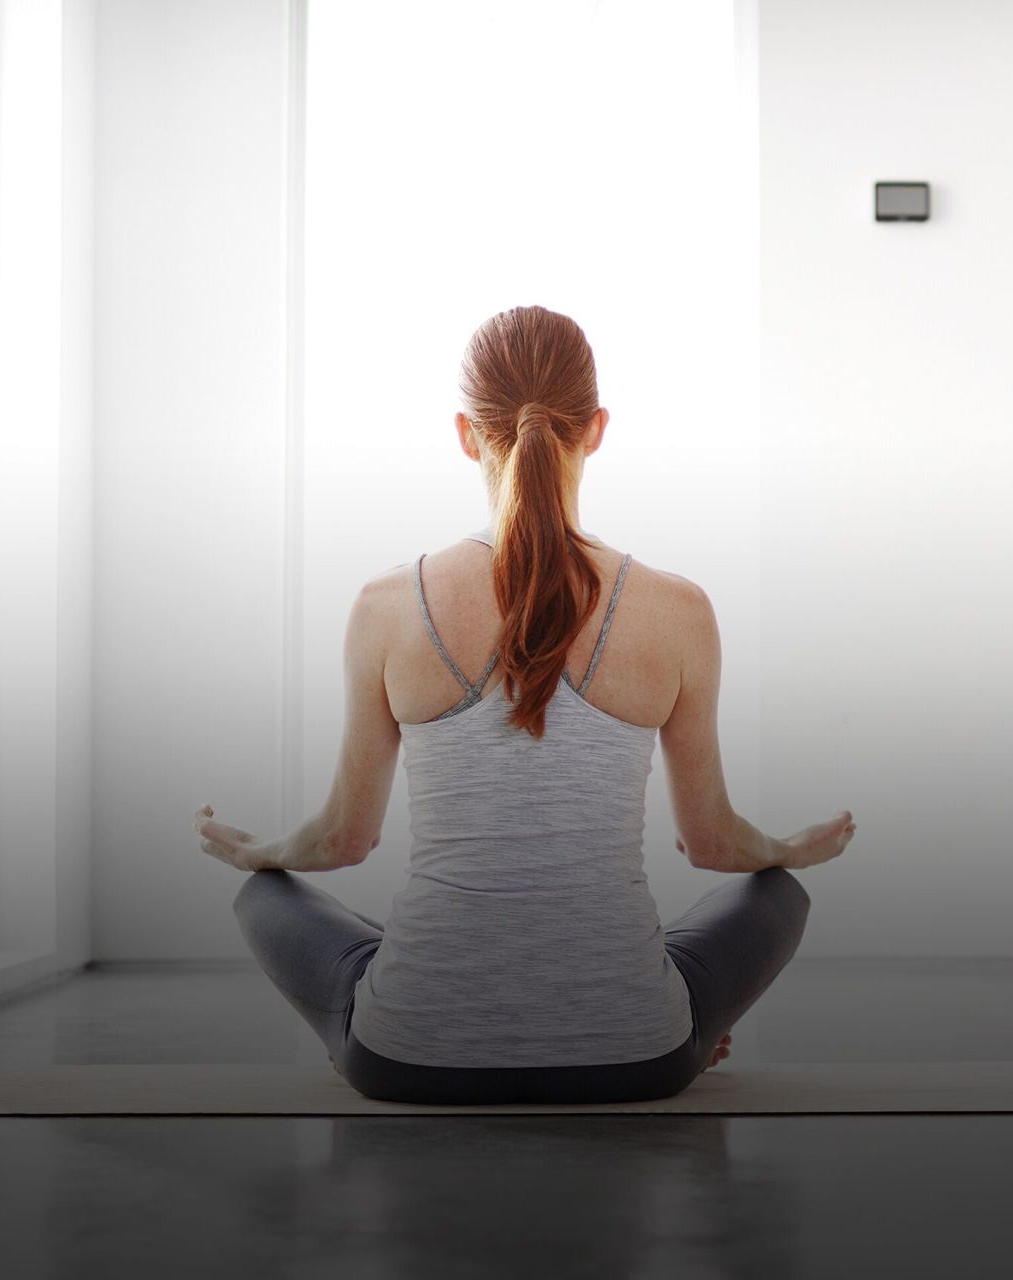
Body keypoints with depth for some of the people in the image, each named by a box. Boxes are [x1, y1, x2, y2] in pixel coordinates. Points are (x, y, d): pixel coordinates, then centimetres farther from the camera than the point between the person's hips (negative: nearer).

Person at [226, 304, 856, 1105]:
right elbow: (713, 841, 7)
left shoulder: (390, 606, -7)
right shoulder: (679, 612, -7)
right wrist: (797, 849, 31)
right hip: (629, 1061, 1)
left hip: (411, 1059, 0)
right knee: (778, 892, 30)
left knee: (262, 891, 30)